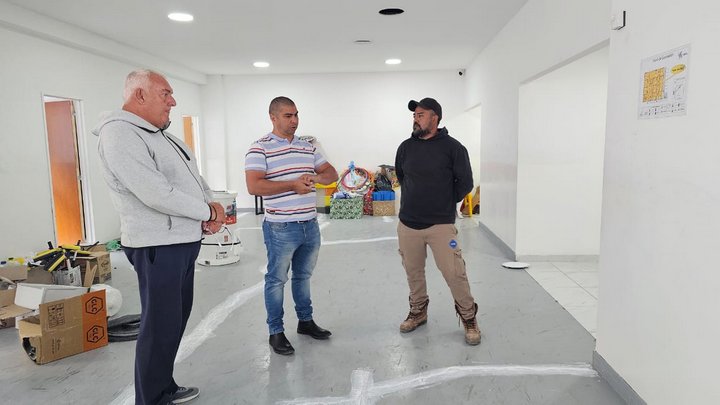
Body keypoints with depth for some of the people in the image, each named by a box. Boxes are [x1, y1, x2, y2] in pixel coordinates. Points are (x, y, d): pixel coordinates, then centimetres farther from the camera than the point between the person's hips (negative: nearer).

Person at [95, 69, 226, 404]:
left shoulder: (159, 134, 16)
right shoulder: (119, 133, -15)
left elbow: (191, 177, 19)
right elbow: (155, 193, -25)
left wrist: (210, 209, -1)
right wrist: (206, 211, -13)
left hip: (184, 242, 10)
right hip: (158, 246, -10)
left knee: (177, 318, 18)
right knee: (160, 327, -1)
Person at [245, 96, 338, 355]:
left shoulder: (308, 147, 11)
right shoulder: (260, 149, -8)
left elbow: (332, 174, 13)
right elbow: (254, 186, -19)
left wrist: (315, 177, -10)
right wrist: (293, 184, -20)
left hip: (310, 225, 6)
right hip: (281, 228, -6)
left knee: (303, 276, 19)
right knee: (277, 280, 6)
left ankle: (305, 321, 35)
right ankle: (276, 332, 19)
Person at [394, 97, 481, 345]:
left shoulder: (452, 147, -7)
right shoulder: (406, 147, 5)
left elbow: (465, 183, 0)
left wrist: (445, 204, 7)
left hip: (441, 225, -4)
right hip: (408, 224, 4)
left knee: (454, 273, -4)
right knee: (413, 271, 13)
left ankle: (469, 318, 16)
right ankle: (418, 311, 34)